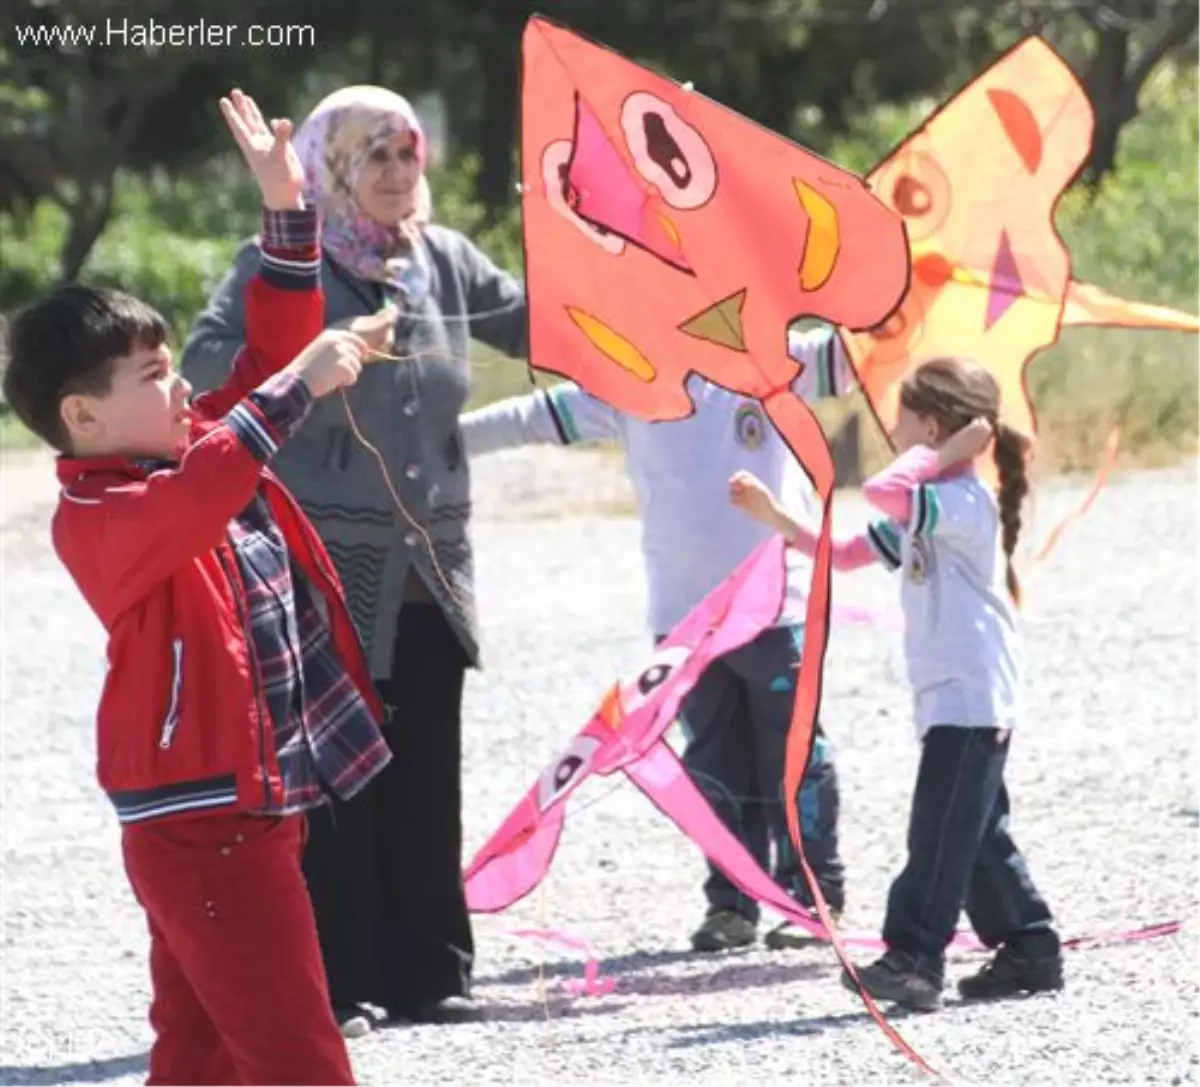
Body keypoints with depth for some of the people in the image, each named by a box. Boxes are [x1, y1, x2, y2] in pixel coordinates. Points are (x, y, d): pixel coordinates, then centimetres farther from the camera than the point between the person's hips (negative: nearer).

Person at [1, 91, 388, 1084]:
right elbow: (191, 506, -37)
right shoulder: (91, 521, -17)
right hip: (199, 824, -9)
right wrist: (298, 388, -35)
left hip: (257, 808, 9)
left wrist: (288, 211, 7)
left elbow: (267, 359, 17)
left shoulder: (193, 449, 10)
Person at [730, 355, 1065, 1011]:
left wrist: (938, 455, -18)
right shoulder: (928, 510, 16)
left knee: (941, 831, -12)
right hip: (951, 698, 10)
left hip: (971, 697, -10)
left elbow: (883, 490, -33)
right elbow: (846, 555, 20)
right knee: (974, 833, 14)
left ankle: (913, 961, -16)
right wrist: (776, 519, 15)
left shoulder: (964, 501, -16)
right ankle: (1029, 949, 20)